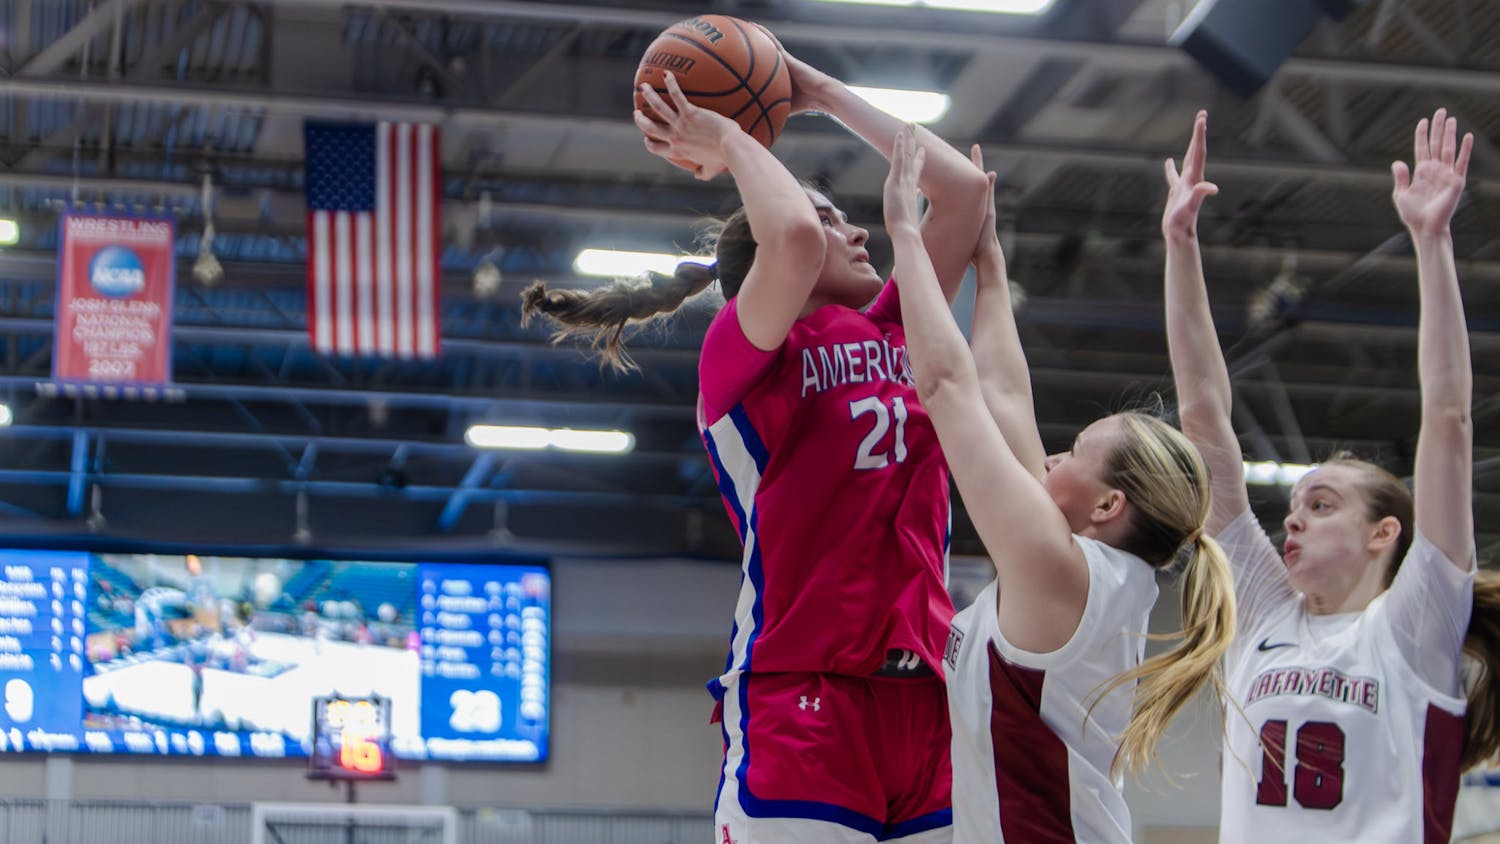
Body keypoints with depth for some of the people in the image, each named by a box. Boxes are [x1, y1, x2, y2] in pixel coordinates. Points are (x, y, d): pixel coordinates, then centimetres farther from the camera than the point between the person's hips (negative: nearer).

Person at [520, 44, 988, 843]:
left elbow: (961, 187, 18)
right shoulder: (739, 351, -1)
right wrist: (728, 140, -2)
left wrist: (819, 92, 21)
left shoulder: (889, 335, 18)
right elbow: (792, 237, -21)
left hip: (924, 706, 6)